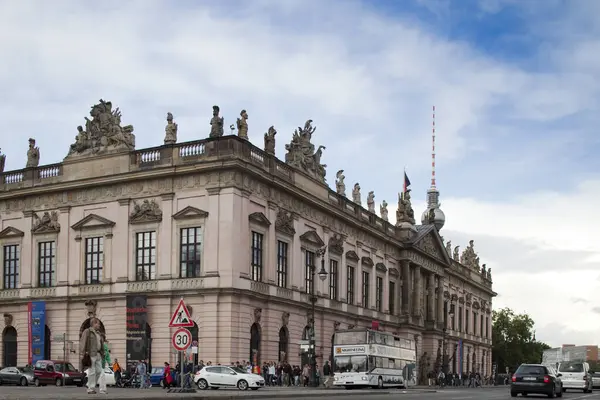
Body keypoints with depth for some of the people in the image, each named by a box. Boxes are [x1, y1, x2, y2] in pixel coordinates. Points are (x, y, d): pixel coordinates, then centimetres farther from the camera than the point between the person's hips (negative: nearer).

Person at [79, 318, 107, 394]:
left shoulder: (98, 333, 22)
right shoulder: (87, 332, -1)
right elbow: (82, 342, -8)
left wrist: (102, 354, 17)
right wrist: (83, 352, -15)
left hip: (98, 354, 7)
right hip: (91, 354, -7)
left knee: (99, 371, 4)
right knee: (92, 372, -5)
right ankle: (91, 389, 1)